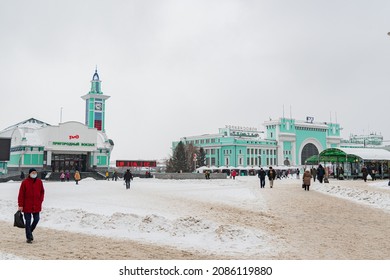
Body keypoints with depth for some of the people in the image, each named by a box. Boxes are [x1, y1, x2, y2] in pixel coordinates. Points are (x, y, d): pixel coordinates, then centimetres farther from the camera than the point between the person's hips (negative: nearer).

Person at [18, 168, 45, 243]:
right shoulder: (25, 182, -7)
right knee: (28, 221, 2)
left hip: (36, 205, 3)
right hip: (27, 205, -3)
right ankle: (29, 237, 10)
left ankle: (30, 231, 32)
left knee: (36, 219, 6)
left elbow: (42, 192, 12)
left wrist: (40, 201, 2)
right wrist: (20, 205, -9)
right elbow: (21, 194, -7)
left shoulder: (39, 181, 3)